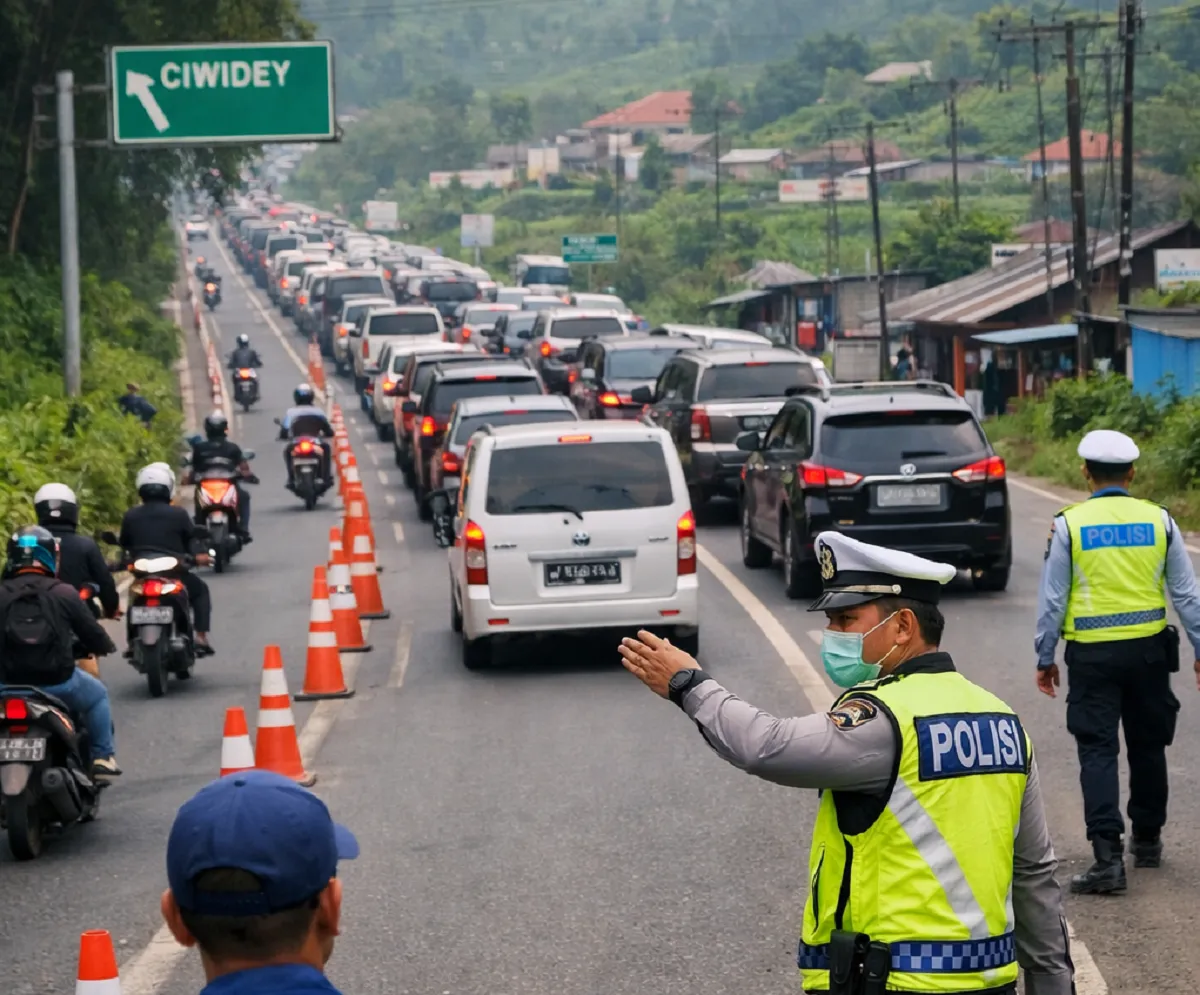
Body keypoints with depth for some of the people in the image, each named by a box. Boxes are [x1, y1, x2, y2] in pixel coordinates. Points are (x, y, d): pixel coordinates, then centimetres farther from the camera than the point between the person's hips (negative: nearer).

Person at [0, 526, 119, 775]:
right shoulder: (64, 594, -9)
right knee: (97, 695, 28)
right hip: (59, 683, -1)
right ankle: (102, 757, 27)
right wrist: (105, 646, 23)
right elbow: (92, 633, -1)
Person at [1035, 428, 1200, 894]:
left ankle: (1108, 855, -14)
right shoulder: (1158, 520, 0)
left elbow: (1053, 599, -3)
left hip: (1092, 652, -3)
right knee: (1148, 746, 18)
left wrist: (1044, 658, 6)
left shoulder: (1069, 524, -7)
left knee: (1098, 751, -3)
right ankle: (1147, 839, 31)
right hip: (1149, 648, 3)